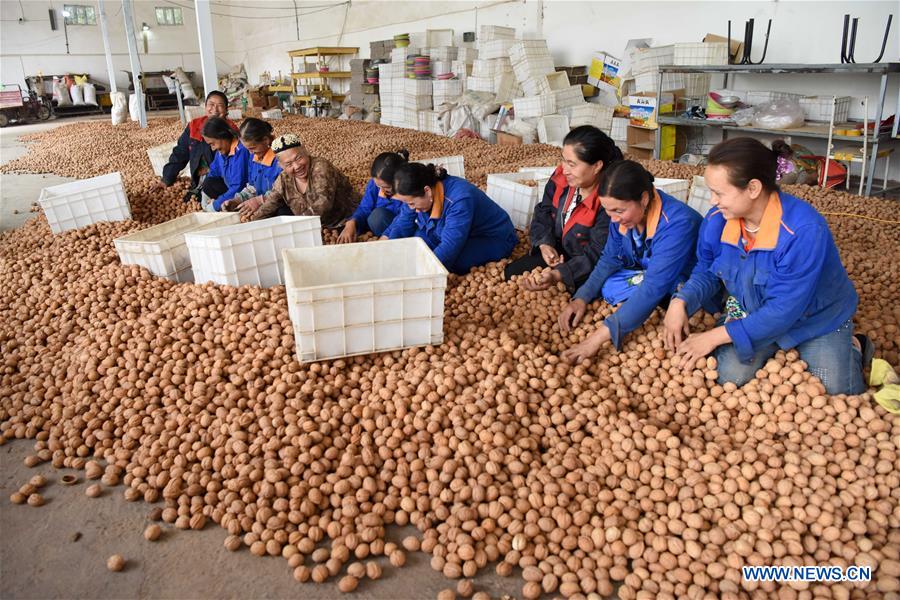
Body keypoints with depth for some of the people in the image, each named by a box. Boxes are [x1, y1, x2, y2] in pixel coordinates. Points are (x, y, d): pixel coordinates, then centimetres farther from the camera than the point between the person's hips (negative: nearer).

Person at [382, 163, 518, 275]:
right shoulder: (420, 193, -14)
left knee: (446, 260, -33)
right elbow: (402, 226, -5)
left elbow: (448, 249, -41)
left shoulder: (459, 200, -37)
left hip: (495, 240, -7)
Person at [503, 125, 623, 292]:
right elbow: (543, 213, 5)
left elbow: (597, 254, -29)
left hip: (585, 273, -6)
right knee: (511, 273, -1)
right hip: (557, 253, 6)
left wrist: (557, 275, -41)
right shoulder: (561, 178, -9)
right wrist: (544, 244, -14)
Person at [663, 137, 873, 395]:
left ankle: (853, 349, 24)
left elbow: (785, 309, -33)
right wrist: (681, 302, -24)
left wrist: (717, 336, -31)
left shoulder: (804, 231, -36)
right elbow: (706, 272, -3)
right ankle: (776, 350, 15)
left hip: (816, 318, -3)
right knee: (728, 377, -16)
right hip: (752, 312, 4)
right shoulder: (717, 219, -19)